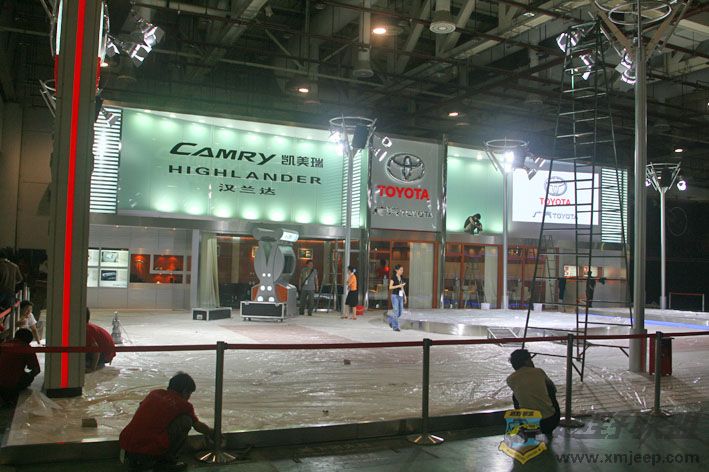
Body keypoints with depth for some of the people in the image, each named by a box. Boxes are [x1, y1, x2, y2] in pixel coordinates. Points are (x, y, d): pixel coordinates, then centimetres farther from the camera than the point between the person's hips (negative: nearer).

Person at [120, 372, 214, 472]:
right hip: (148, 456, -6)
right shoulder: (183, 405, 3)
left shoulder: (154, 393, 16)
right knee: (186, 421, 6)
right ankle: (167, 460, 7)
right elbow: (198, 426, 21)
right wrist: (212, 433, 43)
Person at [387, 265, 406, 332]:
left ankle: (390, 319, 30)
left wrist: (404, 296, 14)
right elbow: (390, 287, -10)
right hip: (395, 296, -6)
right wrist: (398, 286, -19)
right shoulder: (393, 277, -6)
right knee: (396, 311, -7)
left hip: (400, 296, 6)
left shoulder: (401, 278, 13)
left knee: (400, 312, 5)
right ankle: (395, 327, 2)